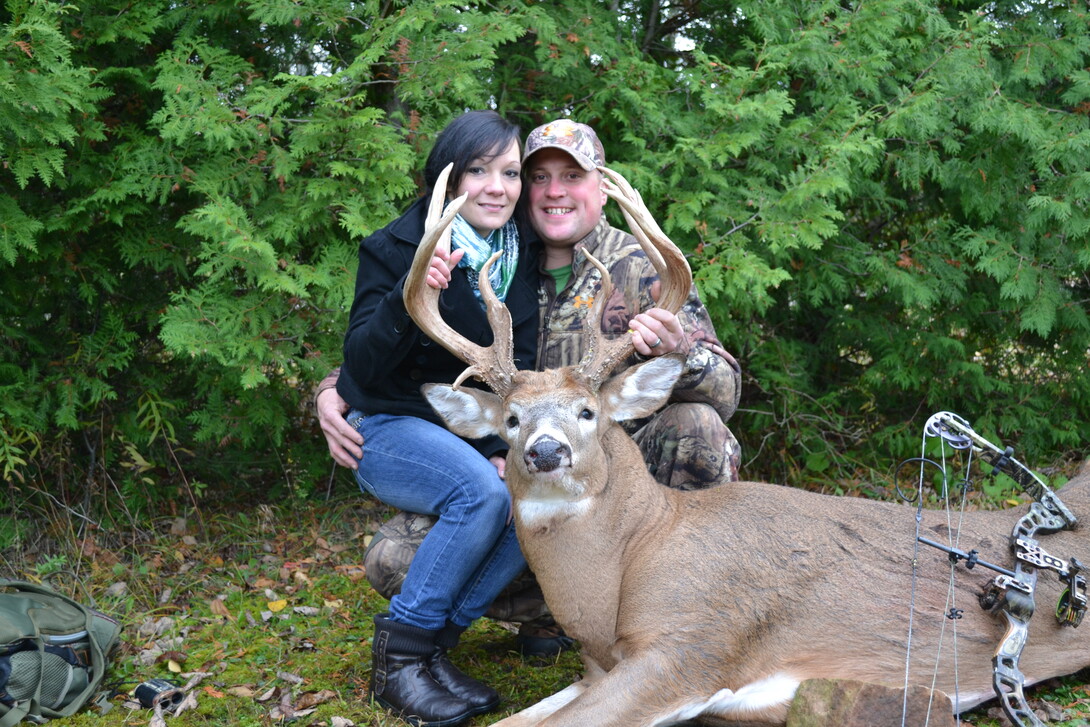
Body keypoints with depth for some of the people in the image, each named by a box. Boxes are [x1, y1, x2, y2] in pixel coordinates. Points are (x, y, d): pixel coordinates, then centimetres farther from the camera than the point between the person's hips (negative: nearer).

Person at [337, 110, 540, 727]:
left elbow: (521, 370, 3)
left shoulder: (522, 259, 3)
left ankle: (437, 640, -13)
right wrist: (408, 297, -37)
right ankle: (398, 654, -18)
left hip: (474, 436, 5)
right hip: (390, 428, -5)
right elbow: (361, 367, -20)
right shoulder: (398, 248, -12)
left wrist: (506, 448, -13)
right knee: (483, 492, -33)